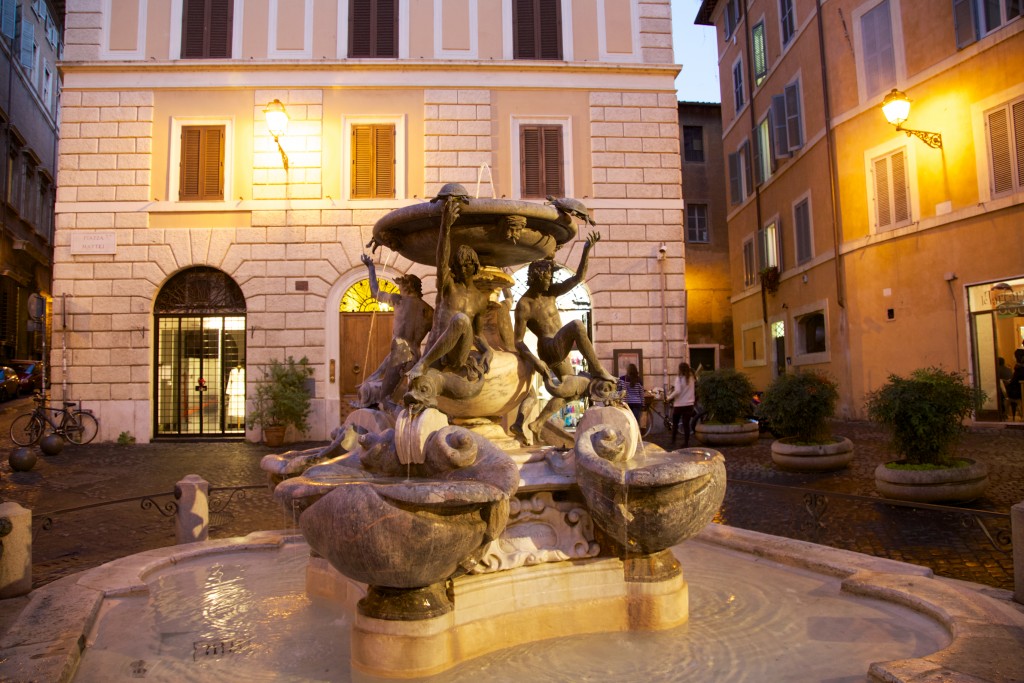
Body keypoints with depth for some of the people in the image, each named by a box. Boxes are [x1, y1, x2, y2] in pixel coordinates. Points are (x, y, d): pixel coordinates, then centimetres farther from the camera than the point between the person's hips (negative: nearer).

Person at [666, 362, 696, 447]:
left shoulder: (679, 378, -12)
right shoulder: (691, 378, 4)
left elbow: (677, 391, -20)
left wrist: (668, 398, -11)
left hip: (679, 404, -3)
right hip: (689, 404, 4)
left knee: (675, 423, 12)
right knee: (686, 424, 5)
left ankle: (673, 441, 15)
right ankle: (686, 443, 2)